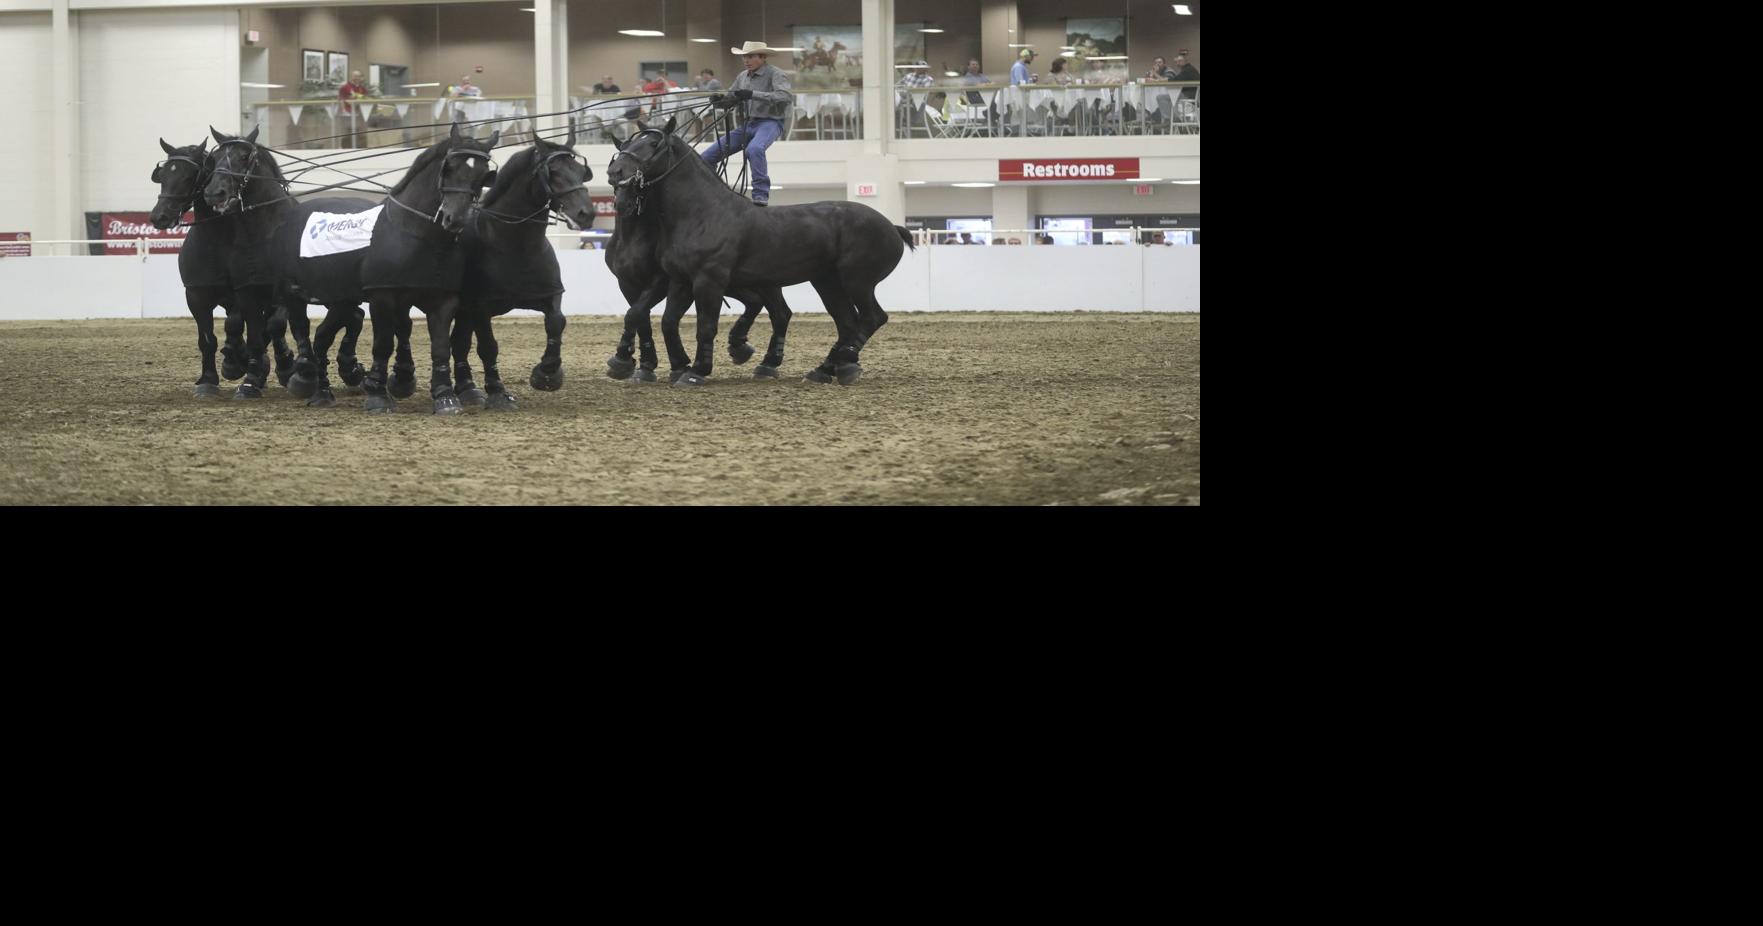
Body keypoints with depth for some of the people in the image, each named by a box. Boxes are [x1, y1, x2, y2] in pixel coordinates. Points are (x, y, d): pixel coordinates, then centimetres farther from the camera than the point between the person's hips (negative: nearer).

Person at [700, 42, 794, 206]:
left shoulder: (776, 75, -8)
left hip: (769, 122, -7)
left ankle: (761, 194, -31)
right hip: (747, 124, 7)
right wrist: (718, 99, -8)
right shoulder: (743, 77, 12)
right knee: (706, 156, 0)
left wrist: (753, 94, -33)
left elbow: (785, 96, -25)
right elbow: (730, 100, 18)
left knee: (754, 149, -40)